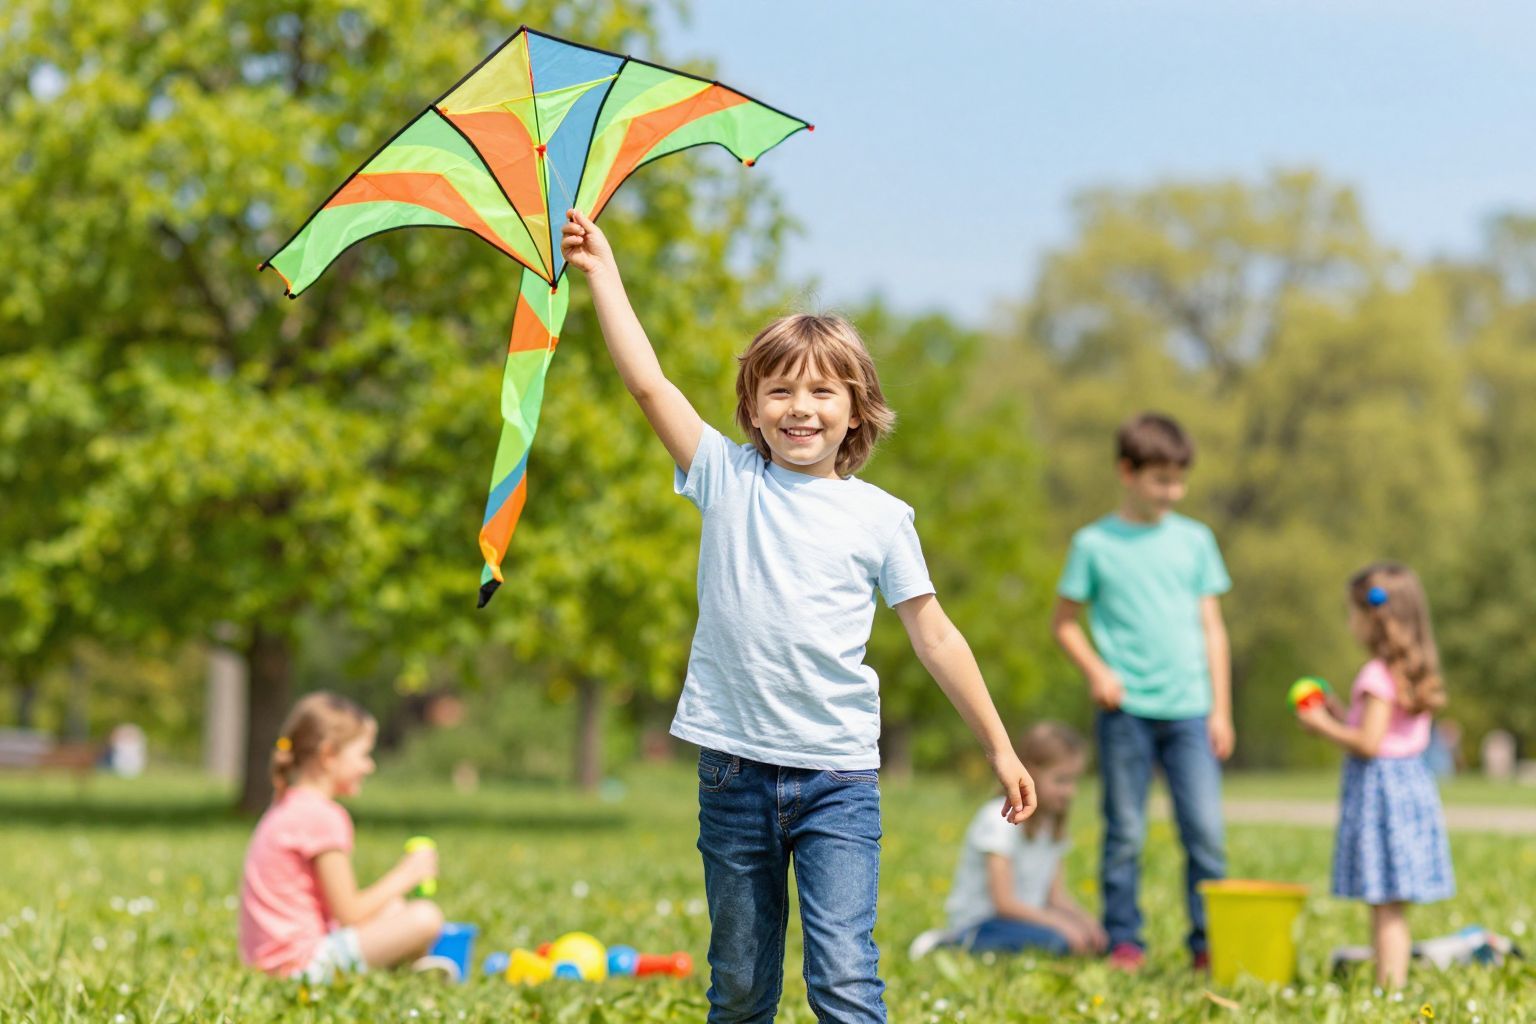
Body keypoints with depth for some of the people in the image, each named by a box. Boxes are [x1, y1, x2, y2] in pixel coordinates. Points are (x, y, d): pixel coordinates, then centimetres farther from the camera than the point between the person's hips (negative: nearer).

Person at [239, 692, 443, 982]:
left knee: (393, 907, 25)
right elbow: (347, 914, -15)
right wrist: (405, 874, -3)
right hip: (302, 962, -11)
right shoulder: (322, 817, -16)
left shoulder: (288, 807, 15)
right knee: (425, 918, -18)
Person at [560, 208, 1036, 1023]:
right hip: (735, 769, 1)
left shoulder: (880, 518, 4)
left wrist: (999, 748, 7)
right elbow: (648, 383, -2)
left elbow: (934, 637, 7)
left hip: (838, 776, -1)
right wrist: (603, 273, -4)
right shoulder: (728, 480, 5)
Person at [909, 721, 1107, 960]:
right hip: (980, 921, -9)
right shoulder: (1000, 819, -16)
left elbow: (1056, 897, 9)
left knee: (1094, 938, -8)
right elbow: (1004, 902, -20)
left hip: (1022, 915, 9)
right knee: (1058, 940, -30)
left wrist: (1084, 920, -11)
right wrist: (1062, 924, -23)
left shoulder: (1052, 824, 11)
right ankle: (959, 944, -16)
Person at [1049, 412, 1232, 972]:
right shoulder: (1095, 544, 3)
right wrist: (1096, 670, -7)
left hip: (1189, 709, 1)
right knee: (1125, 833, 3)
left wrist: (1220, 709, 7)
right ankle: (1124, 940, 13)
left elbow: (1211, 627, 11)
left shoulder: (1195, 541, 9)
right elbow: (1064, 620, 9)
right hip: (1125, 710, -1)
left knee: (1205, 830, -5)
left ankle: (1209, 941, 5)